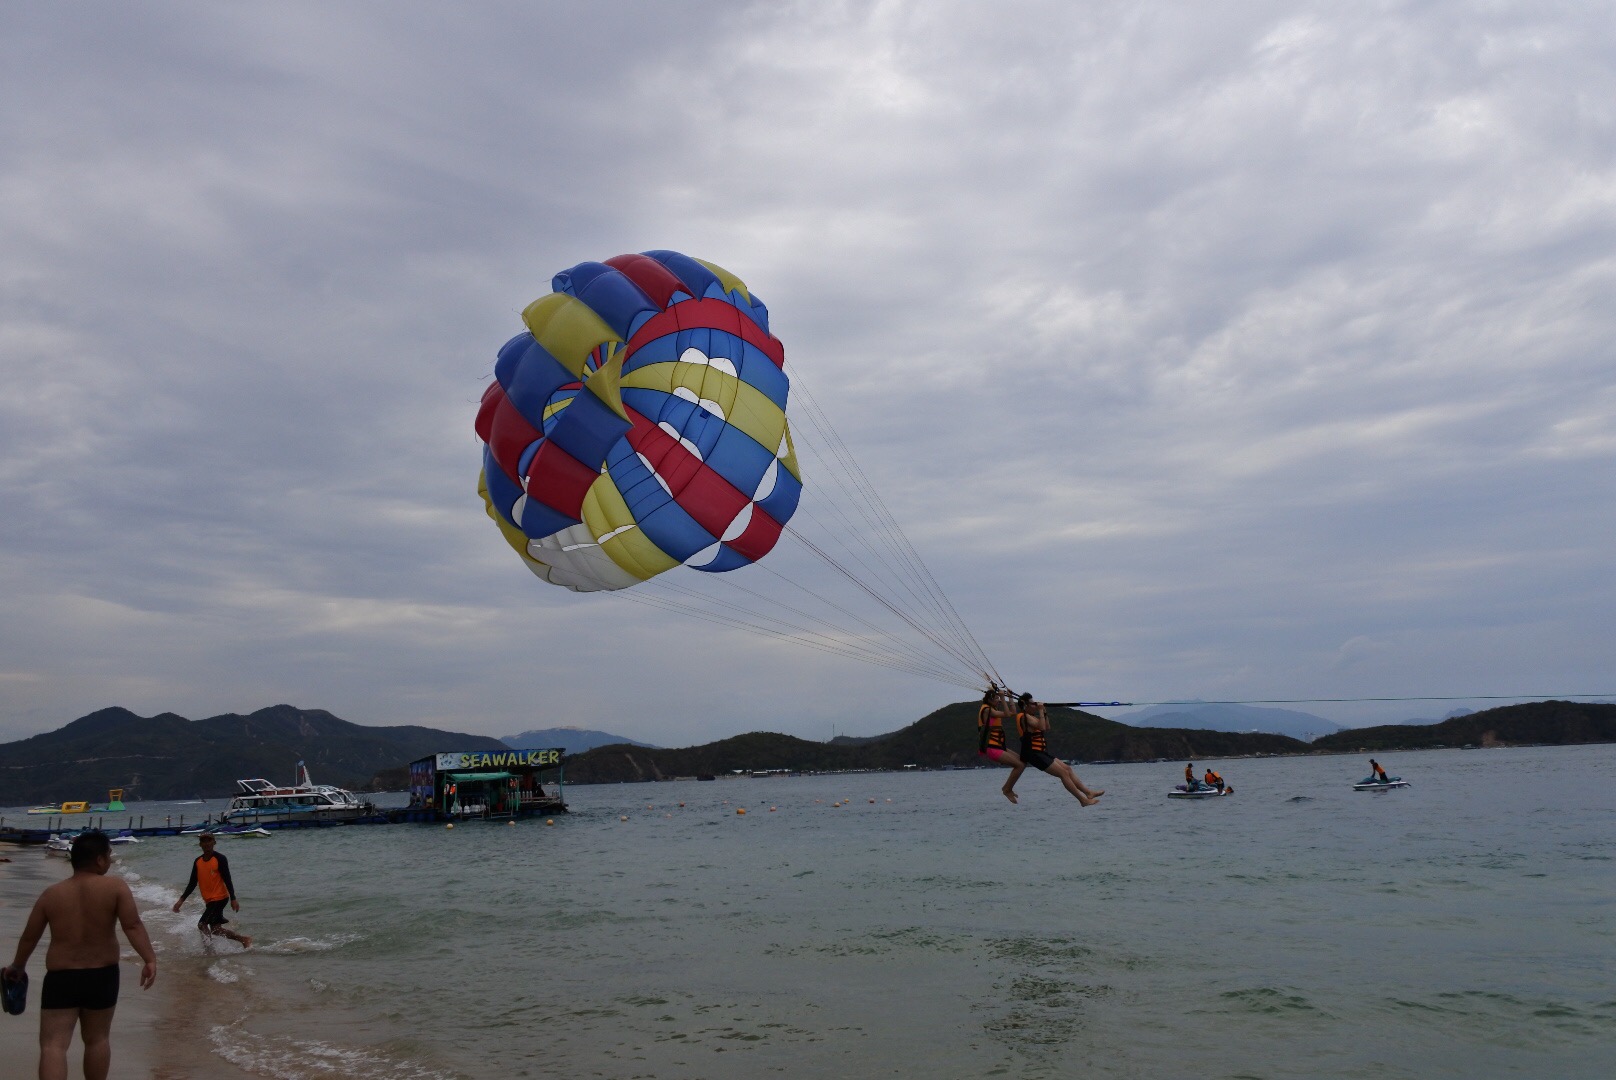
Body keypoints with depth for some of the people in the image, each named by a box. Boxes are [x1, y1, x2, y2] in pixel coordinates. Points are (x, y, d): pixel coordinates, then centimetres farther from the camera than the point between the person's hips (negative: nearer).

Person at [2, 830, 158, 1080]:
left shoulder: (51, 894, 3)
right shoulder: (116, 886, -7)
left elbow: (29, 937, 12)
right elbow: (133, 926, -18)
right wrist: (150, 960, -18)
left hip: (61, 978, 0)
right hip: (102, 976, 0)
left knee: (53, 1044, -1)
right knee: (97, 1038, 18)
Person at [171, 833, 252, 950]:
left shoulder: (220, 859, -12)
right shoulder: (197, 861, 6)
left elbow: (227, 880, -14)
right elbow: (192, 883, 12)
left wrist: (233, 899, -19)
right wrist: (181, 899, 5)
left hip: (219, 898, -7)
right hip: (209, 900, 7)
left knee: (202, 924, -14)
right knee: (215, 929, 9)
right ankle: (244, 939, 20)